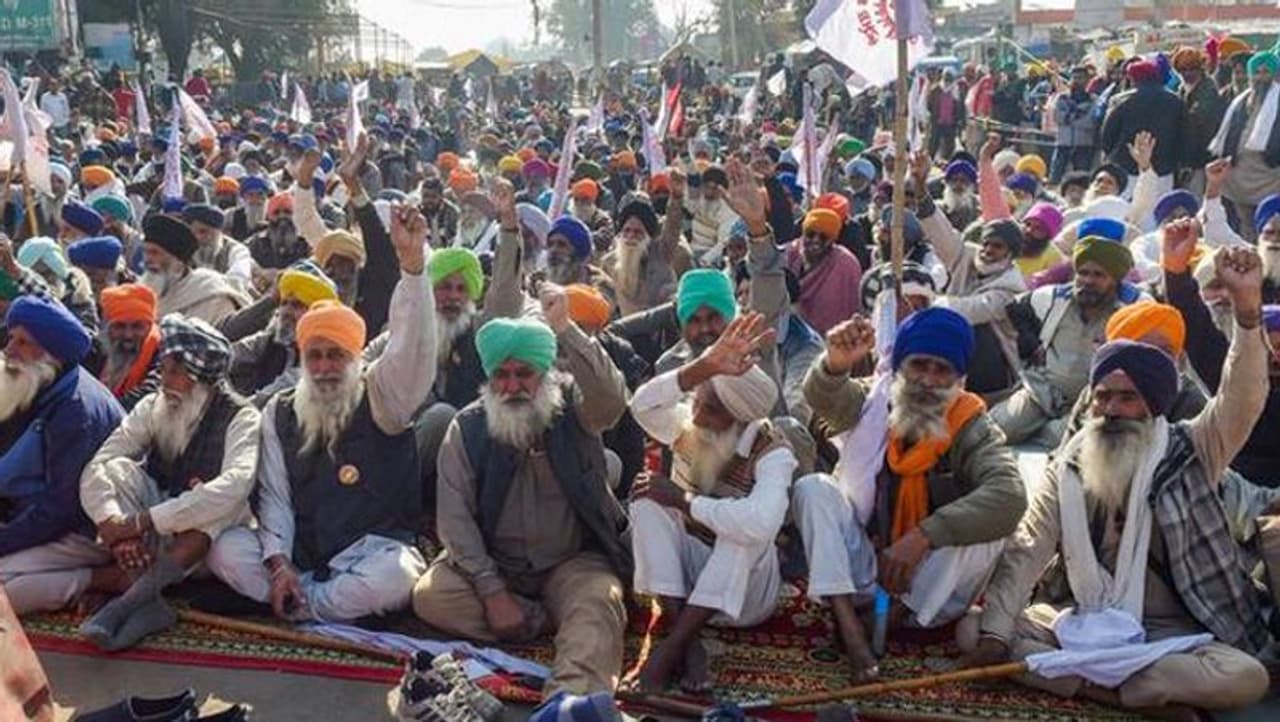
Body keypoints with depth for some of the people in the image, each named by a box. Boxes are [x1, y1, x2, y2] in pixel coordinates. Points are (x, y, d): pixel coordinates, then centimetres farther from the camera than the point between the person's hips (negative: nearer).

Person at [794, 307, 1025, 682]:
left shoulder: (974, 429, -10)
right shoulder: (875, 400, -3)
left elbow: (1009, 497, -29)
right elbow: (824, 399, -25)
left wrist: (923, 536, -38)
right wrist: (835, 365, -50)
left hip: (928, 578, -2)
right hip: (863, 565, 2)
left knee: (987, 525, -27)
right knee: (813, 487, -18)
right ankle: (848, 624, -31)